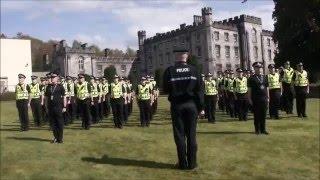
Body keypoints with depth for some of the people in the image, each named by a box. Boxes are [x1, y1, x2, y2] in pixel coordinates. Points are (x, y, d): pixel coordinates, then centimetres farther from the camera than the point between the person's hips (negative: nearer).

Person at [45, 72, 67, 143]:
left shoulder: (60, 86, 0)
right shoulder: (48, 87, 11)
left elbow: (64, 97, -1)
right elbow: (46, 97, 14)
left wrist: (64, 107, -6)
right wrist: (47, 107, 9)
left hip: (58, 107, -4)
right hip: (51, 108, 4)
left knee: (60, 123, 1)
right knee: (53, 123, 8)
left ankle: (60, 138, 11)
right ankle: (55, 137, 20)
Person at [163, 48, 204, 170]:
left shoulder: (169, 71, -5)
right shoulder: (194, 70, 0)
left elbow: (165, 90, -2)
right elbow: (200, 90, -2)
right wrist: (201, 107, 4)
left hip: (177, 106, -1)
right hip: (191, 105, 1)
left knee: (179, 135, 6)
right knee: (191, 134, 7)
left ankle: (183, 163, 11)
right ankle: (192, 163, 13)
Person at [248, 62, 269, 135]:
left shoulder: (264, 78, 13)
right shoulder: (252, 78, -1)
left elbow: (267, 88, 15)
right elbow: (249, 89, -3)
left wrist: (268, 97, 11)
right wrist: (250, 99, -7)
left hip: (264, 99, 4)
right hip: (256, 100, -4)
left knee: (263, 115, 8)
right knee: (257, 115, 2)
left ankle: (263, 129, 17)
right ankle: (257, 130, 11)